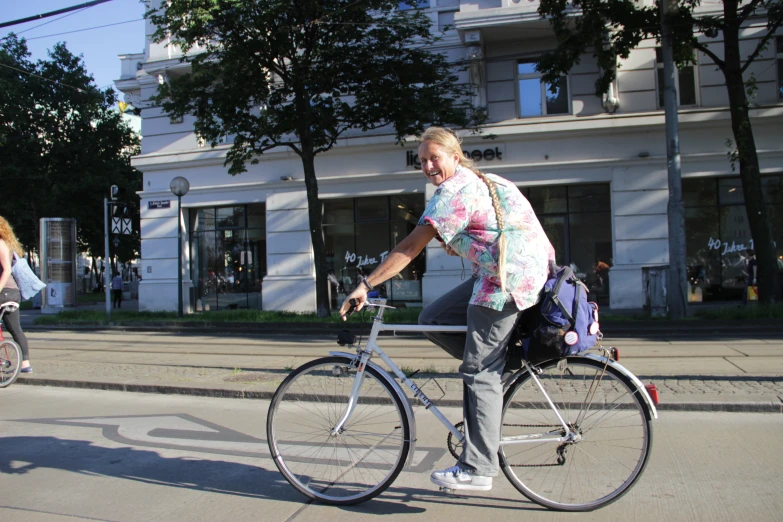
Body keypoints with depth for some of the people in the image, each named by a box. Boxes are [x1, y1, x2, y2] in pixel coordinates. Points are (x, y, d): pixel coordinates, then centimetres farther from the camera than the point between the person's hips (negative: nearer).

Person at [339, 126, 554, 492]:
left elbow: (412, 247, -19)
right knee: (432, 319, 9)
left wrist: (366, 285, -18)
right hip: (499, 273, 10)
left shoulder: (453, 190, -14)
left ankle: (477, 469, 2)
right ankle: (499, 366, 14)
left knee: (479, 373, -6)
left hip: (508, 276, -10)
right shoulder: (475, 181, 16)